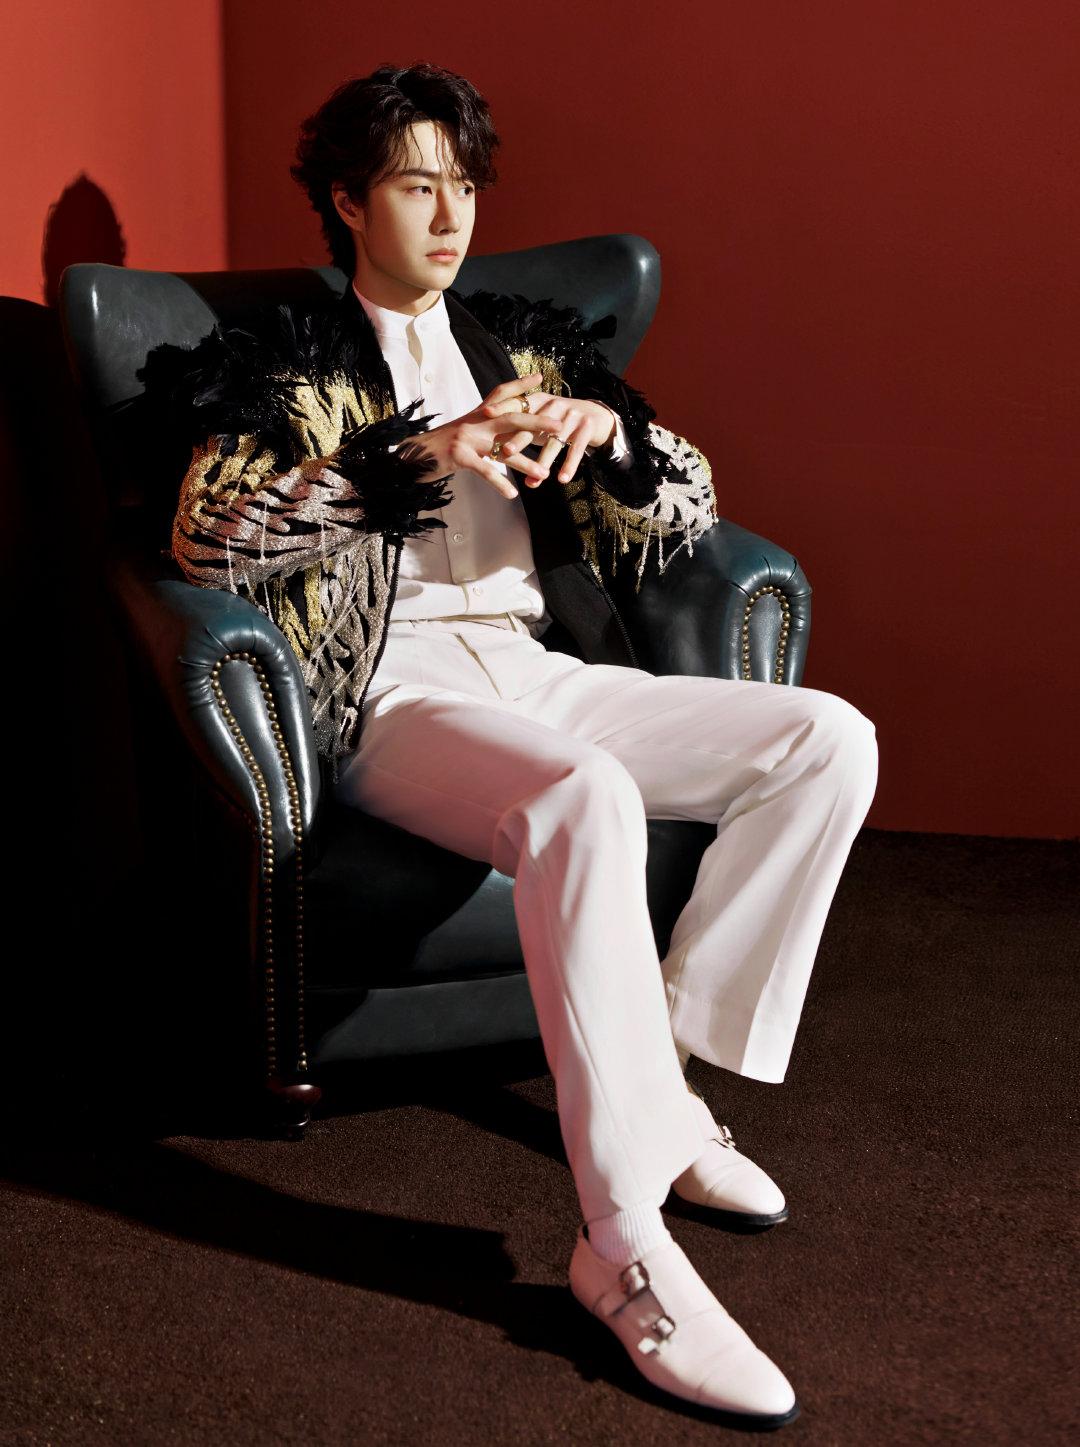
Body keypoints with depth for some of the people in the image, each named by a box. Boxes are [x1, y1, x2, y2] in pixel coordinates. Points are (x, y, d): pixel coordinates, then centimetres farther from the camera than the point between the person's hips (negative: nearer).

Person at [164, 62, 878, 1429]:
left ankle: (670, 1073, -8)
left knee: (830, 738, -15)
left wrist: (610, 431, -8)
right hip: (399, 694, -5)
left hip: (553, 670, 6)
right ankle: (625, 1245, -36)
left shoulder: (531, 341, 22)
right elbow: (207, 534, -11)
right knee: (586, 801, -38)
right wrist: (416, 455, -20)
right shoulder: (281, 361, 9)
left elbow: (687, 514, 15)